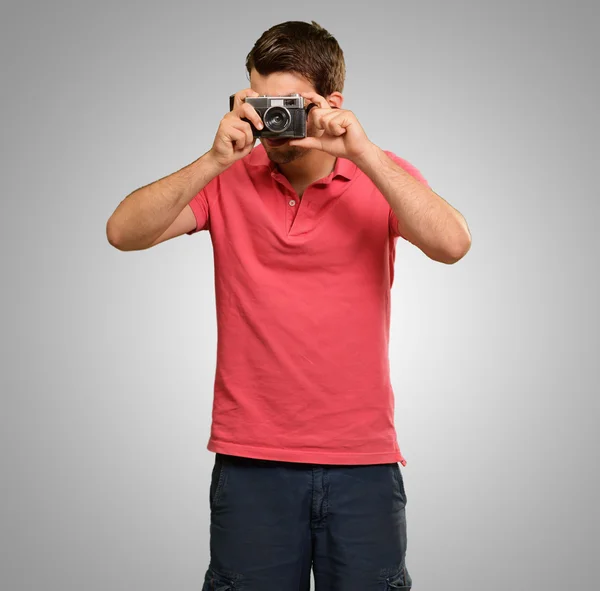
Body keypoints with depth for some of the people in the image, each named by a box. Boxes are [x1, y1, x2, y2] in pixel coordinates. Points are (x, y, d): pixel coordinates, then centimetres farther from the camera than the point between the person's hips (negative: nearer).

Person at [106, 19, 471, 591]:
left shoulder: (383, 175, 1)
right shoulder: (227, 179, 1)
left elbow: (451, 244, -16)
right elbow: (124, 232, -9)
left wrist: (363, 153, -21)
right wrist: (214, 161, -18)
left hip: (363, 462, 0)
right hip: (251, 460, 0)